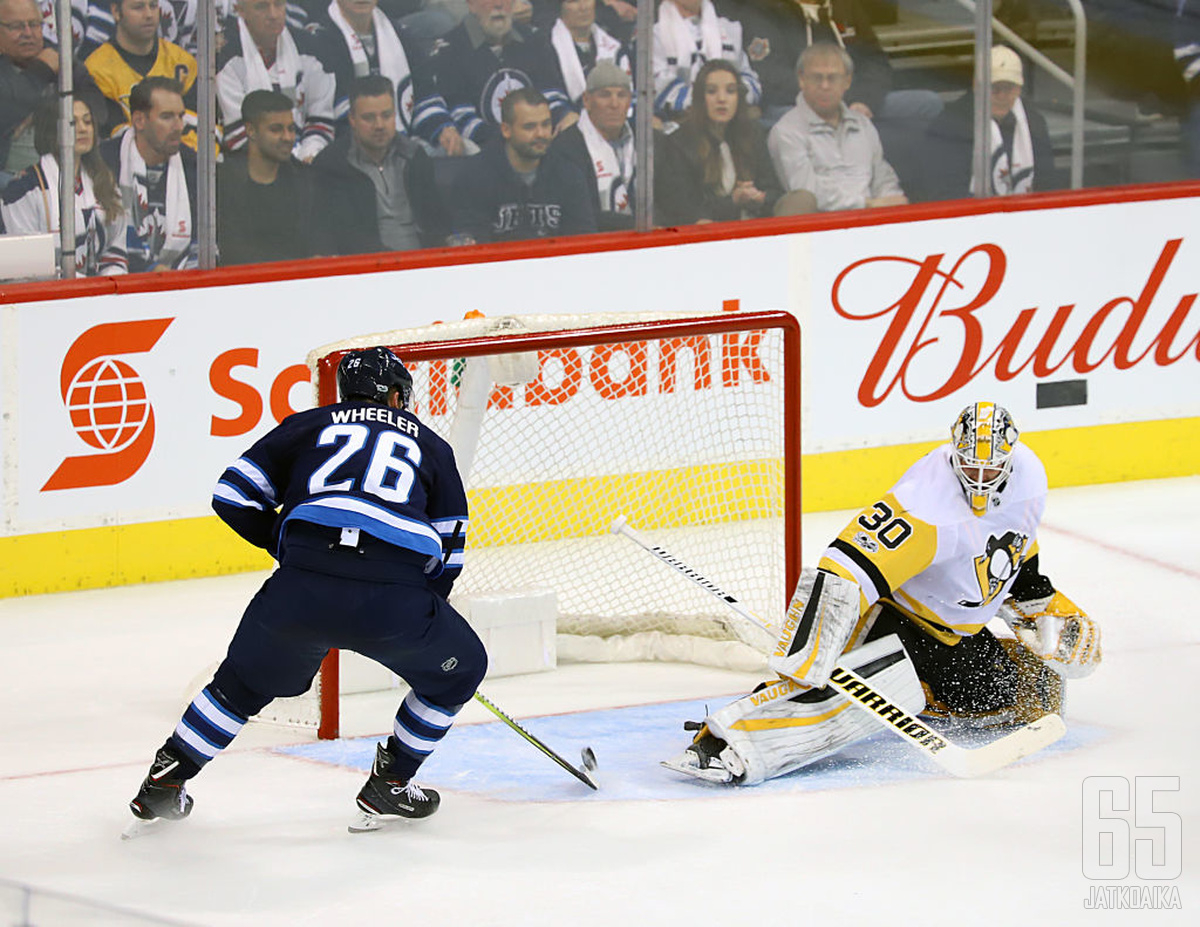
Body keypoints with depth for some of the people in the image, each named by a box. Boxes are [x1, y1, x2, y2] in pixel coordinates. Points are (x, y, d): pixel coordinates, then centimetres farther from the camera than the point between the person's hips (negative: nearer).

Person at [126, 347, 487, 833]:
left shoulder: (307, 425, 25)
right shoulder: (430, 444, 26)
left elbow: (232, 496, 20)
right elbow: (448, 553, 25)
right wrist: (423, 611, 40)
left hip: (300, 589, 2)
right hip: (392, 600, -2)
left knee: (245, 681, 27)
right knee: (459, 669, 26)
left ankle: (163, 780, 29)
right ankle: (388, 785, 28)